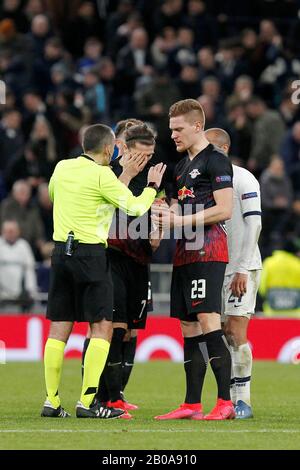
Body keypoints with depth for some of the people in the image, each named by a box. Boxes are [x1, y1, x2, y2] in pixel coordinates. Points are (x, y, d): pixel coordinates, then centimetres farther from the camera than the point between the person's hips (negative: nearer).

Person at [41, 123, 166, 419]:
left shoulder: (62, 168, 8)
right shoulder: (101, 175, -10)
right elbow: (135, 207, -7)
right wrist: (152, 186, 12)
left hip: (60, 250, 6)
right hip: (90, 253, -6)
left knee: (59, 327, 8)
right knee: (101, 326, -1)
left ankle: (51, 402, 7)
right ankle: (88, 402, -8)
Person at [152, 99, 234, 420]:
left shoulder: (215, 161, -5)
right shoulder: (182, 167, 22)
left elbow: (223, 210, -13)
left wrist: (179, 221, -12)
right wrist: (166, 214, 6)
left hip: (208, 252, -9)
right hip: (185, 254, 9)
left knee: (208, 322, -17)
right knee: (189, 328, 7)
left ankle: (225, 402, -18)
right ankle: (192, 405, 9)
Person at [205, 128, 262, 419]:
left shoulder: (243, 180, -9)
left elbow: (253, 225, -13)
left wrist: (242, 270, -17)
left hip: (241, 269, -7)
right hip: (215, 269, 7)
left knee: (235, 331, -10)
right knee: (223, 333, 4)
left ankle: (243, 401, -6)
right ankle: (231, 399, 8)